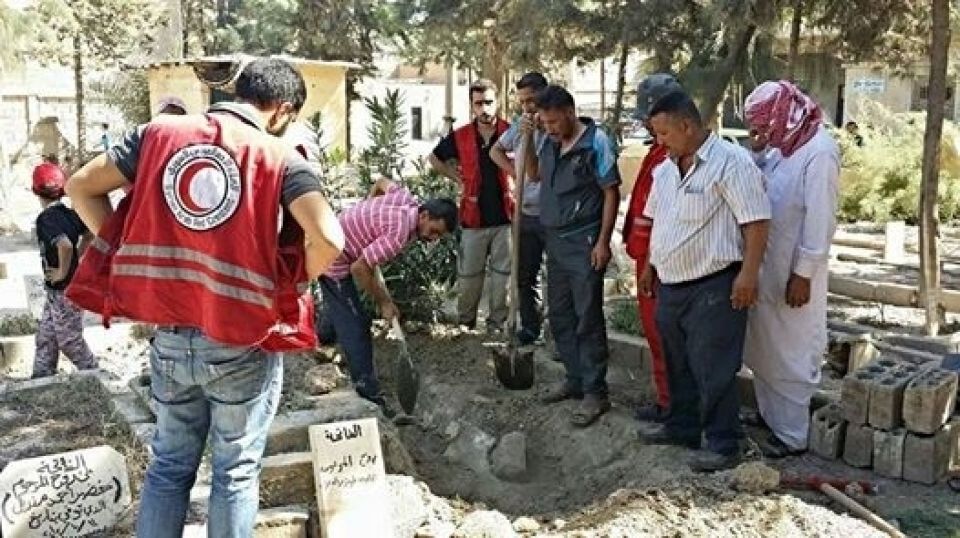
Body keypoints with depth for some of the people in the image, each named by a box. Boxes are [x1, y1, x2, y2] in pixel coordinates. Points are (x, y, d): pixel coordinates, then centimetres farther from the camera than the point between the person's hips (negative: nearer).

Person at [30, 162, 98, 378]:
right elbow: (89, 235, 13)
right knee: (45, 338, 18)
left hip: (64, 290, -8)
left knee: (70, 342, 6)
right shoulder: (69, 214, 2)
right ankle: (41, 380, 27)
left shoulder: (45, 218, -22)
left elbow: (65, 245, -37)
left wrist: (63, 272, -23)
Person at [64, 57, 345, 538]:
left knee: (169, 465, 21)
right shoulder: (282, 159, -11)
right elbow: (328, 239, -25)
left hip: (169, 337, 4)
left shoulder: (159, 132, 1)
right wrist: (294, 287, -6)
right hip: (243, 346, -3)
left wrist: (128, 260, 6)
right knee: (236, 472, 14)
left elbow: (81, 187, 4)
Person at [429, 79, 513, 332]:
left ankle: (497, 324, 20)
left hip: (505, 217, -1)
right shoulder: (460, 137, -1)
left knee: (502, 274, 7)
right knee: (468, 275, 9)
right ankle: (464, 323, 25)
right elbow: (434, 158, 16)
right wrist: (458, 178, 7)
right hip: (474, 219, 1)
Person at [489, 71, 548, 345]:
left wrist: (528, 138, -26)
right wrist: (515, 173, 8)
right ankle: (529, 327, 29)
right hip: (526, 215, 7)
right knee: (524, 276, 15)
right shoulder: (520, 125, 4)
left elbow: (537, 173, -19)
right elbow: (496, 151, 21)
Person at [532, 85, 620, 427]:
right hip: (554, 240, 8)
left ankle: (595, 392, 6)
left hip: (583, 243, -8)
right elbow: (537, 174, 26)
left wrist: (603, 242, -15)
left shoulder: (596, 142, -12)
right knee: (559, 315, 14)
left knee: (588, 319, -3)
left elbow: (611, 193, -11)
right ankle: (575, 379, 27)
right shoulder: (550, 142, 9)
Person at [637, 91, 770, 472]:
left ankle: (723, 445, 10)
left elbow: (756, 221, -18)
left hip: (713, 287, -8)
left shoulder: (731, 162, -15)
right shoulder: (666, 169, 11)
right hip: (671, 284, 9)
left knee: (713, 370, -2)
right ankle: (682, 427, 34)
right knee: (678, 364, 19)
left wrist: (748, 273, -22)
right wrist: (650, 265, 23)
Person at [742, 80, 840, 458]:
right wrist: (758, 151, 0)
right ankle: (770, 415, 35)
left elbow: (820, 220, -21)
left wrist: (803, 274, -20)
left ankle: (793, 434, 15)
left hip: (793, 273, -9)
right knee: (763, 347, 19)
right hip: (767, 268, 9)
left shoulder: (819, 152, -19)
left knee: (790, 353, 3)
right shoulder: (782, 146, 8)